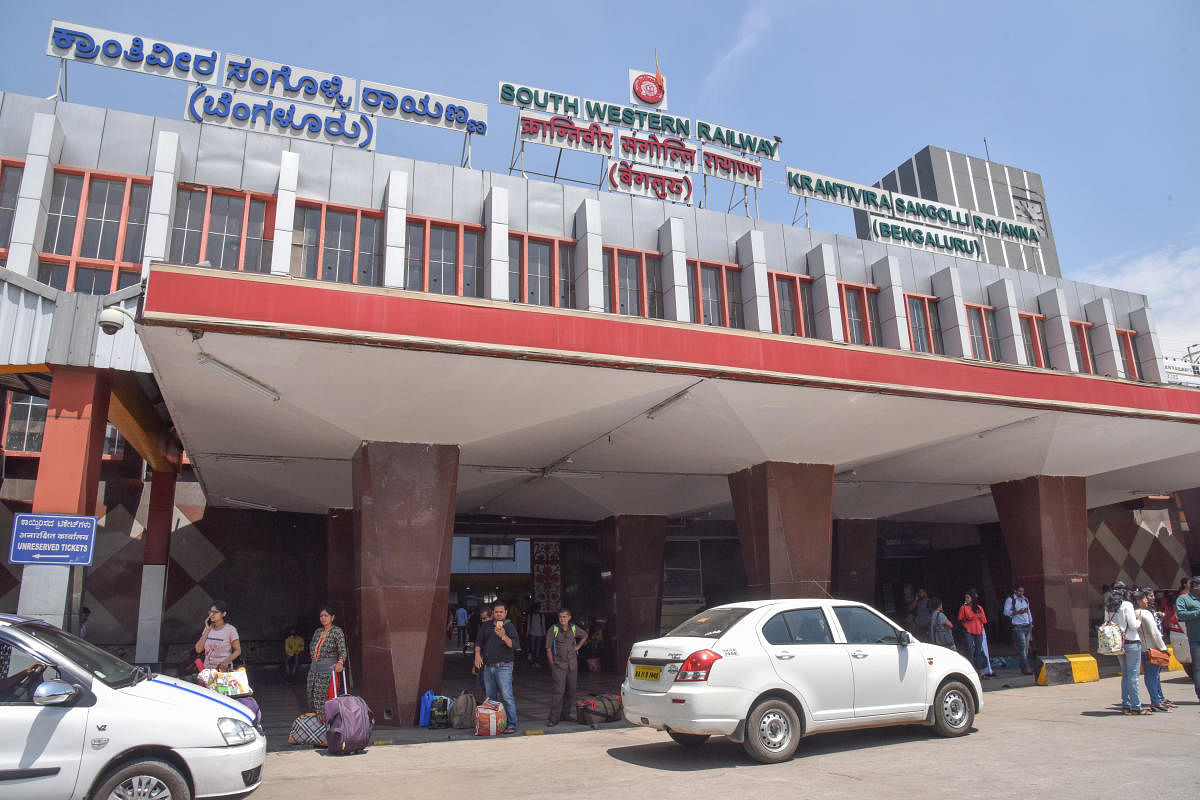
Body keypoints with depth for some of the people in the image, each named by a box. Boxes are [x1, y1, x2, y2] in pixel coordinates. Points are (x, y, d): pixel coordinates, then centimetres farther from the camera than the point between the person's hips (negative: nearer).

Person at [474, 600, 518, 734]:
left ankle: (512, 724, -6)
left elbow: (513, 644, -16)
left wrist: (503, 636, -33)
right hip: (488, 666, 5)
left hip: (503, 666, -5)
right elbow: (478, 642, 16)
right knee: (490, 697, 11)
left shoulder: (509, 626, -2)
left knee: (506, 696, -10)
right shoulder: (486, 627, 13)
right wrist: (477, 655, -1)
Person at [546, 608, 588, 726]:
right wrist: (552, 664, -7)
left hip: (572, 664, 4)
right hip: (559, 664, -4)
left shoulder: (574, 628, 3)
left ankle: (566, 714, 21)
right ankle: (554, 718, -9)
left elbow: (585, 635, 23)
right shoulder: (553, 629, -7)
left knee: (571, 690, 8)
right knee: (559, 690, -12)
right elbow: (548, 649, -5)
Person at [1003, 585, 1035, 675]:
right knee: (1023, 646, -13)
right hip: (1018, 627, -6)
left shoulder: (1025, 599, 18)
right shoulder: (1010, 599, -2)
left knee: (1026, 647, 6)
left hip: (1027, 626, 6)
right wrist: (1018, 612, -18)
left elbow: (1028, 611, 26)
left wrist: (1031, 622, 16)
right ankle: (1026, 668, -16)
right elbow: (1006, 612, -9)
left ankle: (1024, 666, 12)